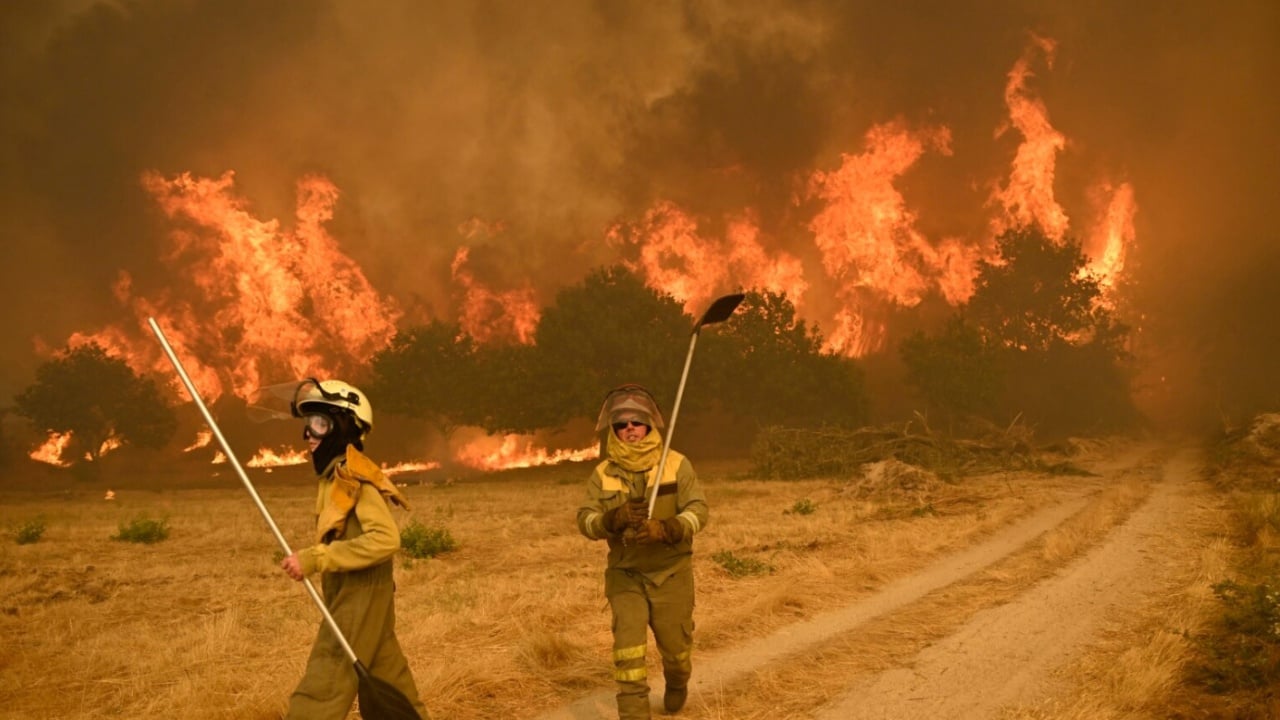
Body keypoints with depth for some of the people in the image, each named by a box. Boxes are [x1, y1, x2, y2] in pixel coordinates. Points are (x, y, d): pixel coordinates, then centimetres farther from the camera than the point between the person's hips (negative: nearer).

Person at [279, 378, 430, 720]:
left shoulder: (355, 478, -16)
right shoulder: (336, 476, 12)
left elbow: (385, 539, -28)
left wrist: (315, 559, -28)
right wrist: (309, 558, 4)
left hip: (360, 599, -9)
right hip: (352, 597, 10)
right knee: (391, 691, 17)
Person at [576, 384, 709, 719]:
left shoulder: (676, 464, -7)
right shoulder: (603, 474, -1)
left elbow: (698, 510, -14)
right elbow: (586, 521, -8)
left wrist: (665, 529, -33)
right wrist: (615, 518, -30)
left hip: (670, 573, -1)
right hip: (625, 575, 1)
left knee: (675, 644, 12)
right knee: (628, 647, -9)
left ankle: (677, 682, 46)